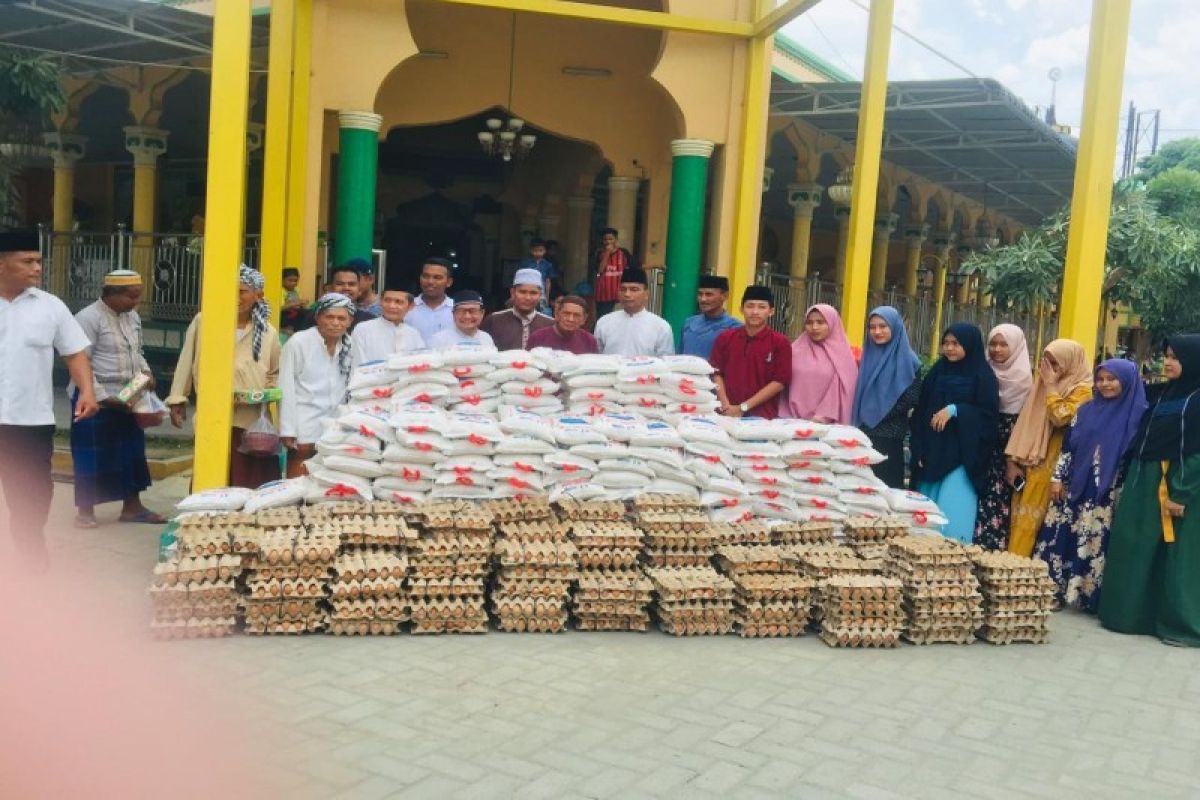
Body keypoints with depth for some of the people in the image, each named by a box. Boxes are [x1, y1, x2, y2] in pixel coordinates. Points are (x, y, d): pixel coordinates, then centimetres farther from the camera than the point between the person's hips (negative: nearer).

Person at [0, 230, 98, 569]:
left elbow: (75, 352, 7)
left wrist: (87, 391, -8)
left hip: (31, 419, 1)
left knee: (32, 496, 7)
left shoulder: (51, 306, 3)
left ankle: (32, 561, 23)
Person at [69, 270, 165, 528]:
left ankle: (132, 506, 25)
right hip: (97, 400, -7)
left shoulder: (133, 317, 8)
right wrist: (103, 397, -22)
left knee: (131, 451, 13)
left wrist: (145, 371, 0)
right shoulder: (88, 318, -16)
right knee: (92, 455, 2)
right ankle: (85, 511, 16)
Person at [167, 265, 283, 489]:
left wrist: (269, 392, -1)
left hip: (251, 421, 1)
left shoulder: (268, 332, 6)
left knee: (248, 485, 1)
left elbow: (276, 373, 17)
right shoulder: (203, 321, 3)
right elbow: (186, 361, 9)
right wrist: (177, 399, 8)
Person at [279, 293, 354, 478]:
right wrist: (288, 431, -11)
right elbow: (286, 389, -8)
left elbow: (347, 387, 9)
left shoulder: (349, 345, 5)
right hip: (304, 426, -4)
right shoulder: (298, 342, -9)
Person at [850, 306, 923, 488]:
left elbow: (911, 399, -11)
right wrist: (862, 417, 2)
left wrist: (878, 413, -10)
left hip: (889, 437, -5)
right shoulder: (868, 355, 10)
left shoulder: (908, 360, -5)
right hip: (864, 433, 5)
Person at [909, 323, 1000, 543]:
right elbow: (920, 411, 11)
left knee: (953, 514, -8)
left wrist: (954, 410, -18)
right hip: (932, 453, 5)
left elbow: (989, 413, -7)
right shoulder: (938, 371, 11)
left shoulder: (983, 376, -2)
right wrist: (918, 448, 2)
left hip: (963, 457, -5)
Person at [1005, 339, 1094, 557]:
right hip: (1029, 462, 7)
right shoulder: (1045, 385, 15)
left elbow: (1060, 417, -23)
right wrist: (1014, 460, 9)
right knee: (1019, 518, 5)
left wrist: (1051, 387, -10)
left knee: (1030, 520, -7)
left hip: (1051, 464, -7)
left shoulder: (1081, 390, -6)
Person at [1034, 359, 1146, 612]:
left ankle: (1089, 594, 10)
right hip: (1076, 487, 3)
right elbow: (1068, 445, 10)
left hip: (1108, 494, -3)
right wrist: (1057, 478, 3)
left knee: (1098, 542, 0)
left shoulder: (1138, 415, -2)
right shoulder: (1086, 410, 8)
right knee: (1062, 536, 3)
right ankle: (1052, 590, 11)